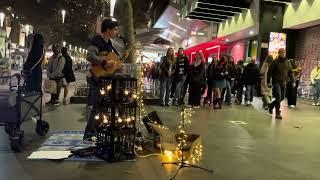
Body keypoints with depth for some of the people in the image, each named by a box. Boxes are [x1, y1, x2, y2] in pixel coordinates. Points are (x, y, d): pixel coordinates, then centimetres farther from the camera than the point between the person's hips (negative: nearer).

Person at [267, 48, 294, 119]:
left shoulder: (287, 62, 9)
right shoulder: (275, 62, -5)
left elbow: (290, 73, 14)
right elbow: (269, 72, -5)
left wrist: (293, 81, 5)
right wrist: (268, 82, -10)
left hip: (284, 83, 5)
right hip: (276, 82, -5)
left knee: (282, 98, 9)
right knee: (278, 97, -12)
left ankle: (271, 105, 33)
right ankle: (277, 113, -4)